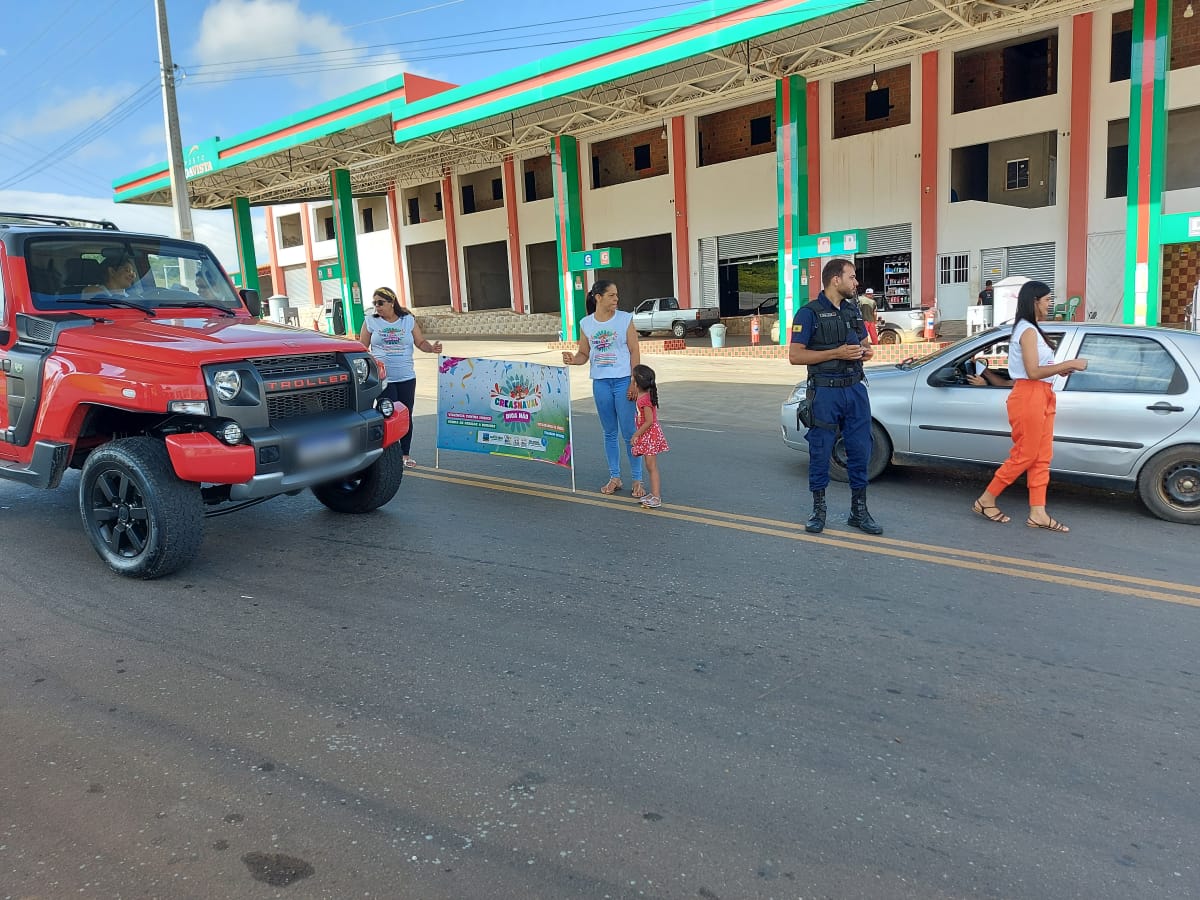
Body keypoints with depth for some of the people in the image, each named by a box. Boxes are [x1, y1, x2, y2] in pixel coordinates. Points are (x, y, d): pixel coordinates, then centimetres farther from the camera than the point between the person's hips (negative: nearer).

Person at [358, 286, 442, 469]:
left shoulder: (408, 320, 5)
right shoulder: (371, 322, 3)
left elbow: (421, 342, 6)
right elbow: (362, 348, 6)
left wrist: (432, 347, -15)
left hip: (406, 378, 2)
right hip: (383, 379, -2)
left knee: (406, 416, 8)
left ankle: (405, 455, 19)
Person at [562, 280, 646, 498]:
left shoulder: (625, 319, -2)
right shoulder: (586, 323, 4)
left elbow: (634, 352, -2)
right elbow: (584, 354, 8)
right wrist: (573, 359, -15)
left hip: (623, 381, -3)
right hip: (600, 383, 3)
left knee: (629, 433, -1)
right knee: (609, 432, 12)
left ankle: (637, 480, 9)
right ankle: (614, 478, 23)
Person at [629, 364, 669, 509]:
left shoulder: (644, 399, -22)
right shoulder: (648, 394, 4)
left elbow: (649, 421, -23)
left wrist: (636, 435, -17)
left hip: (649, 435, -10)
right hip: (648, 436, 10)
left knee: (652, 467, -7)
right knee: (650, 467, 15)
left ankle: (656, 498, -6)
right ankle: (654, 493, 22)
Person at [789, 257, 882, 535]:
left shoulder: (853, 310, 13)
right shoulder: (809, 313, -8)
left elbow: (865, 342, 25)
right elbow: (795, 356, -13)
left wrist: (866, 351, 0)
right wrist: (837, 353, -19)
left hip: (855, 389, 6)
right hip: (825, 392, -6)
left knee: (860, 450, 6)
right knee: (820, 452, 3)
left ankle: (859, 511, 18)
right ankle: (818, 510, 17)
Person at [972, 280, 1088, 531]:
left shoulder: (1031, 330, 18)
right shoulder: (1028, 331, -14)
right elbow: (1033, 372, -20)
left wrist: (1058, 369, 7)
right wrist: (1069, 364, -16)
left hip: (1042, 397, 10)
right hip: (1028, 397, -10)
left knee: (1041, 458, 8)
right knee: (1024, 456, -3)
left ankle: (1038, 513, 11)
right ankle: (986, 501, 8)